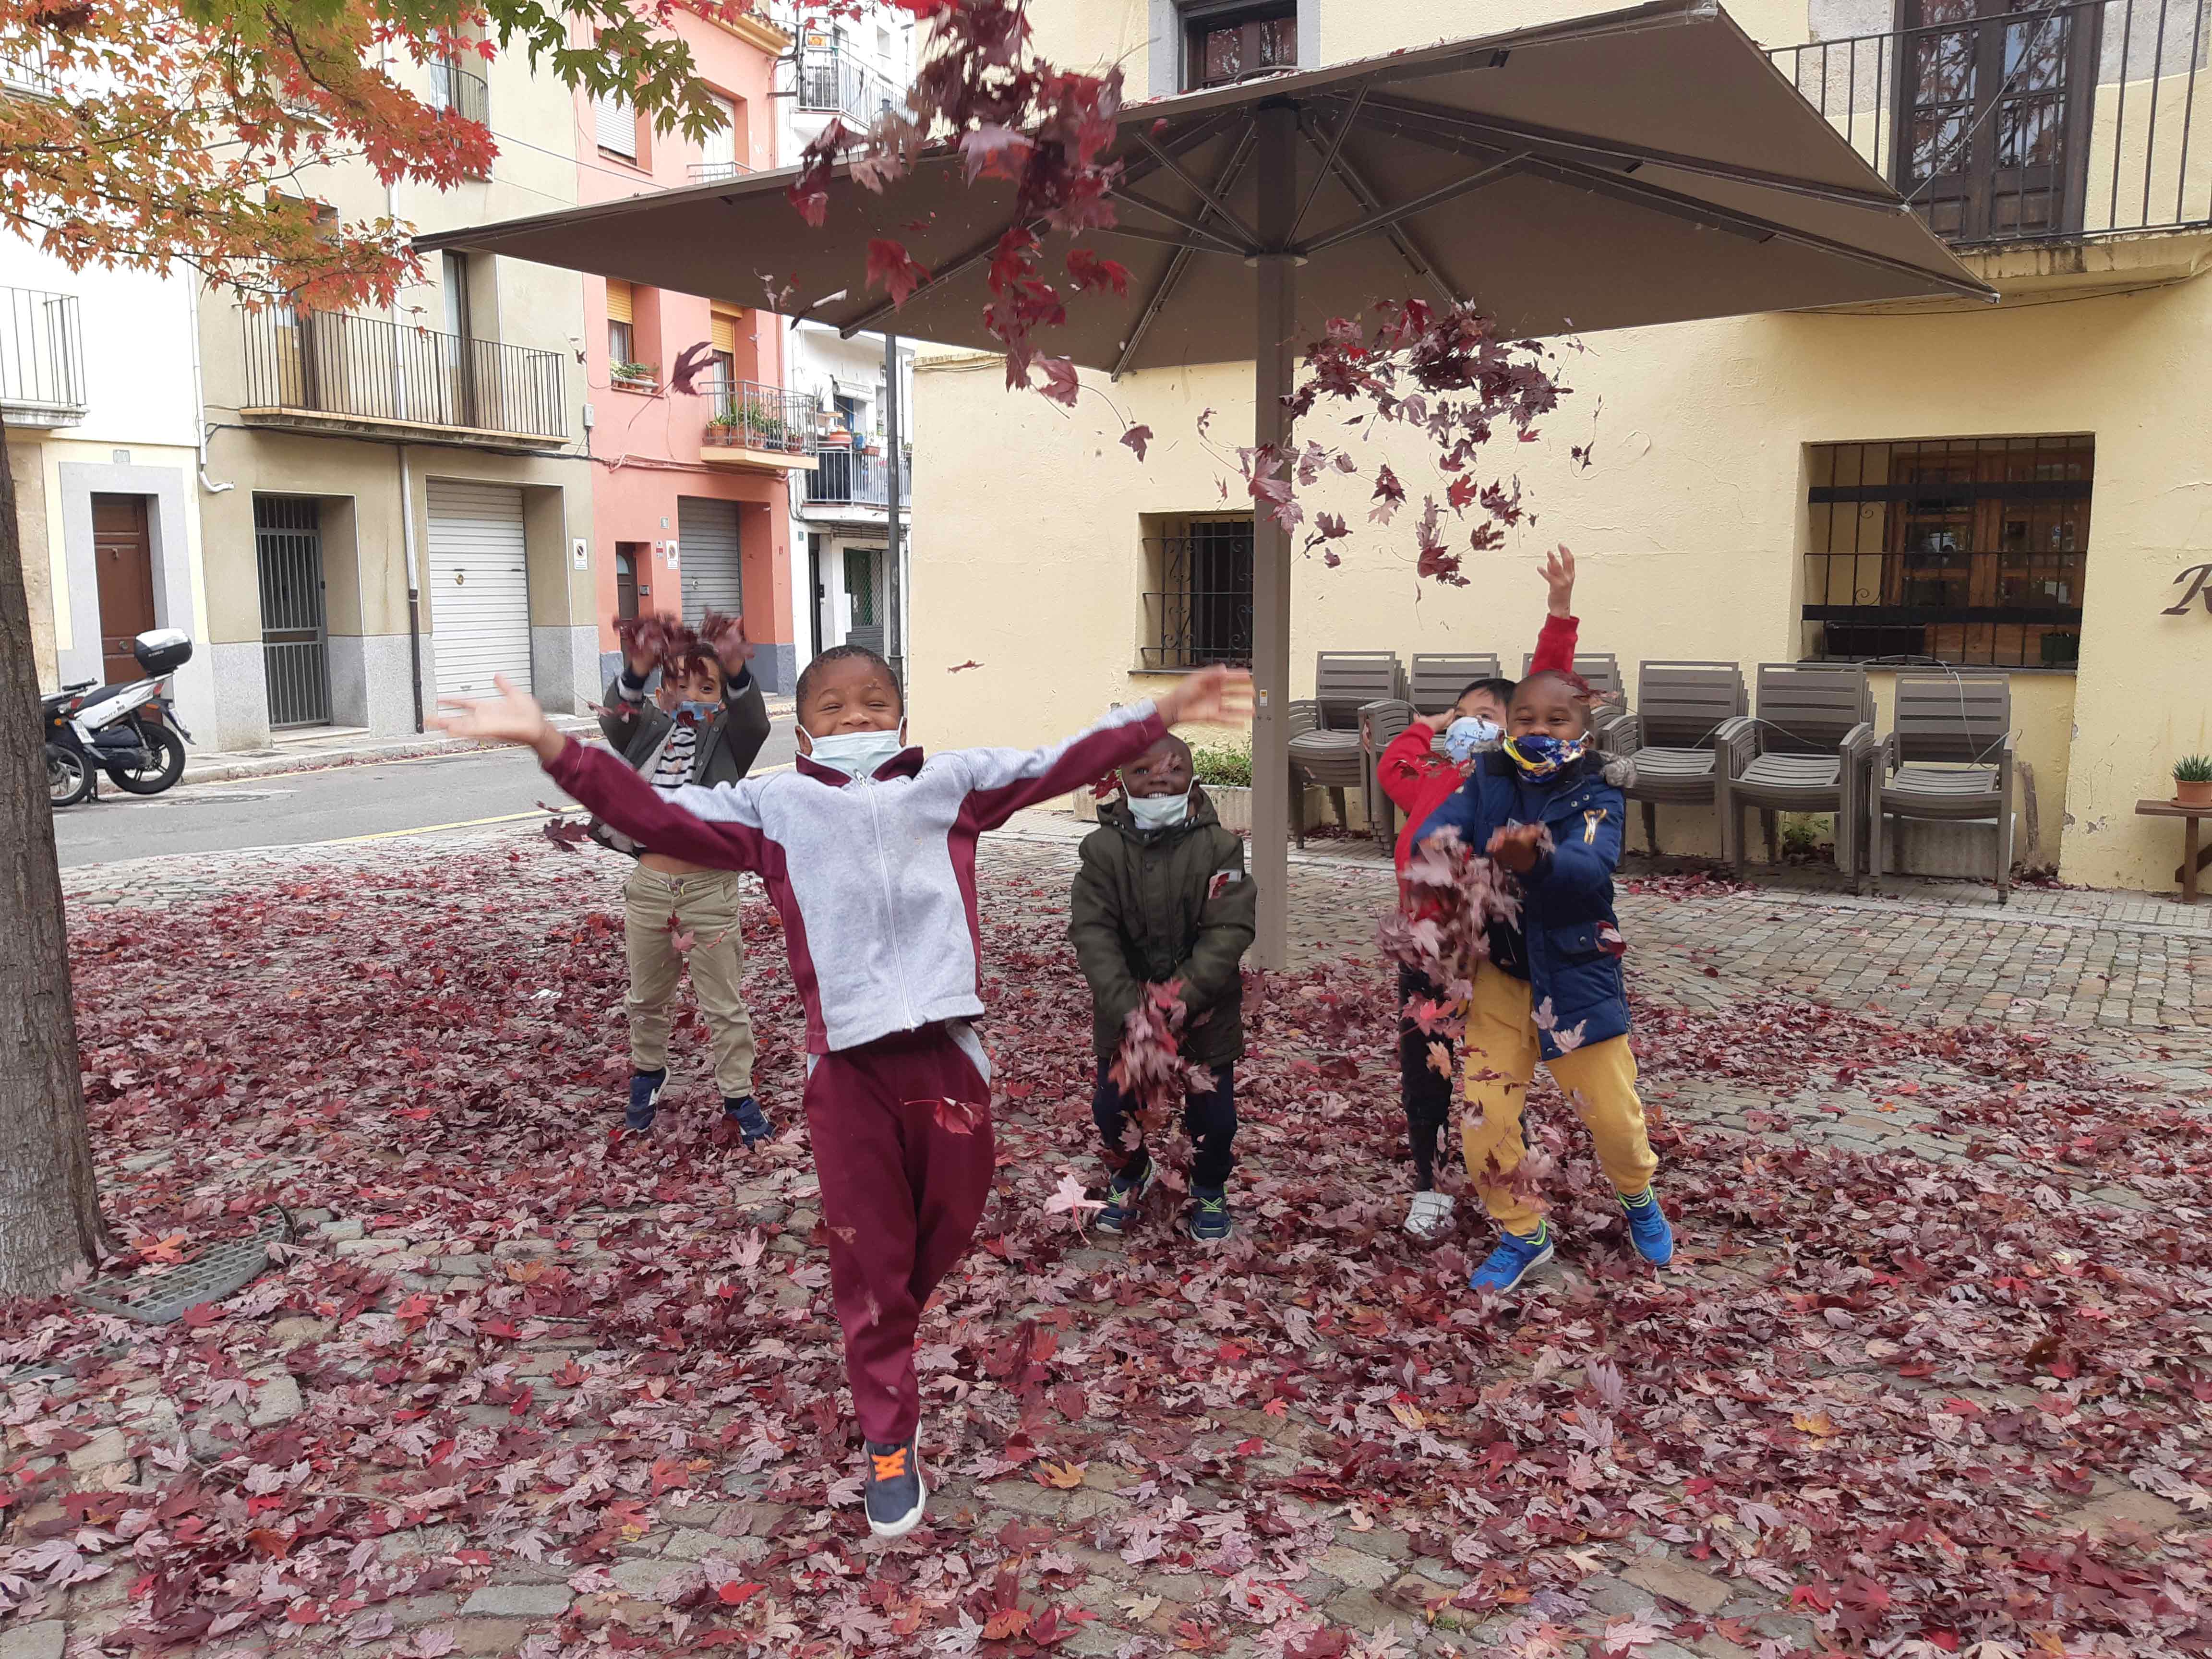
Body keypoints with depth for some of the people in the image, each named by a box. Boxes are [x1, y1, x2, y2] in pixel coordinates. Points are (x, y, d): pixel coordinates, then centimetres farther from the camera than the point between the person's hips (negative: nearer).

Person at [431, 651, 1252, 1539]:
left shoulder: (952, 783, 7)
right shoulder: (774, 805, 5)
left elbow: (1064, 764, 4)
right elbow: (655, 813, -2)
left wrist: (1161, 713, -5)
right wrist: (551, 746, -15)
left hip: (947, 1051, 2)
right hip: (847, 1064, -1)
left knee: (950, 1227, 18)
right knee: (868, 1259, 8)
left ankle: (884, 1335, 51)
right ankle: (889, 1446, 24)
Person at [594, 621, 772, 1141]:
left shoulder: (727, 736, -1)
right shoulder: (647, 729, 4)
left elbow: (753, 719, -23)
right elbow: (616, 719, -18)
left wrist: (735, 670, -45)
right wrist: (635, 674, -40)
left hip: (711, 885, -2)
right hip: (650, 882, 3)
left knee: (724, 1005, 7)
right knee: (647, 998, 20)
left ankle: (738, 1094, 20)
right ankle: (647, 1072, 42)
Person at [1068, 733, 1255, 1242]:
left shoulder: (1219, 846, -12)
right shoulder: (1104, 847, -9)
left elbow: (1228, 930, -17)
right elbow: (1092, 931, -14)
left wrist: (1183, 999, -27)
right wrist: (1126, 1008, -25)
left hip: (1204, 1009, -1)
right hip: (1125, 1007, 1)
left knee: (1213, 1112, 5)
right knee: (1112, 1106, 8)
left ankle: (1209, 1191, 36)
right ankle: (1131, 1175, 41)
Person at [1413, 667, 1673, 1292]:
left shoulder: (1595, 795, -12)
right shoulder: (1487, 783, -3)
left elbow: (1591, 867, -32)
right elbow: (1433, 831, -18)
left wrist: (1535, 861, -54)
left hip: (1576, 976, -2)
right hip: (1499, 975, 2)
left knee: (1613, 1113, 6)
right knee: (1482, 1120, -2)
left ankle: (1639, 1200, 41)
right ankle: (1522, 1234, 24)